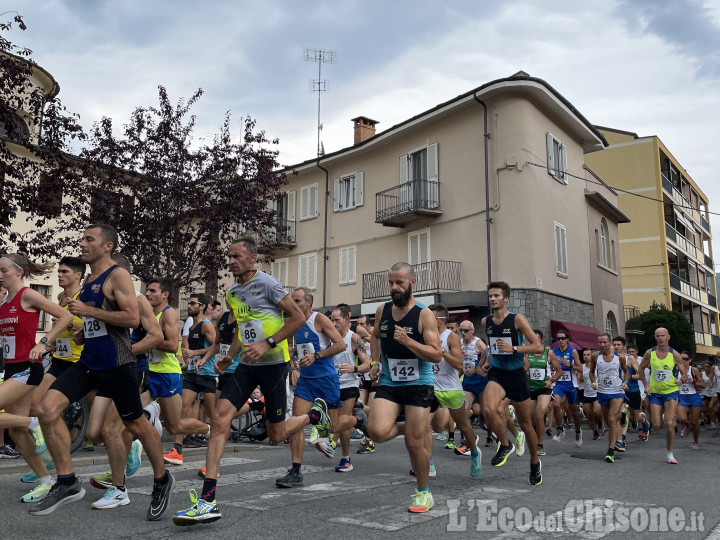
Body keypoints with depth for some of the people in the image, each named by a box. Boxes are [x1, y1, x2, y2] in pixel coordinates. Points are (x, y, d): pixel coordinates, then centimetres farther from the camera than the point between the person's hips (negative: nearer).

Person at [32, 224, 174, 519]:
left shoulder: (118, 275, -11)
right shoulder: (88, 281, 14)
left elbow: (132, 318, -21)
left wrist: (89, 311, -18)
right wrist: (85, 331, 10)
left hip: (116, 364, -7)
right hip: (88, 362, 8)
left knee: (136, 424, 5)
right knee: (47, 409, -9)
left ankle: (162, 480, 26)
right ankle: (67, 482, 2)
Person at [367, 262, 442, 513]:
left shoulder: (424, 314, -11)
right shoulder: (382, 310, 4)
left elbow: (437, 355, -15)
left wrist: (407, 341, -27)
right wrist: (375, 362, 13)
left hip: (418, 384, -4)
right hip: (389, 382, 4)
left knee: (414, 445, -1)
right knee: (377, 432, -19)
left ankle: (424, 493, 24)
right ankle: (406, 428, 17)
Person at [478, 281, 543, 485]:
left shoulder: (518, 319, -11)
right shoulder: (486, 322, 4)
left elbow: (538, 347, -14)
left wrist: (513, 349, -26)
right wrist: (488, 362, 10)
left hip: (516, 375, -3)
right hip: (496, 374, 3)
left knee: (525, 424, 10)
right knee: (488, 410, -28)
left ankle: (535, 463, 35)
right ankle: (505, 445, -2)